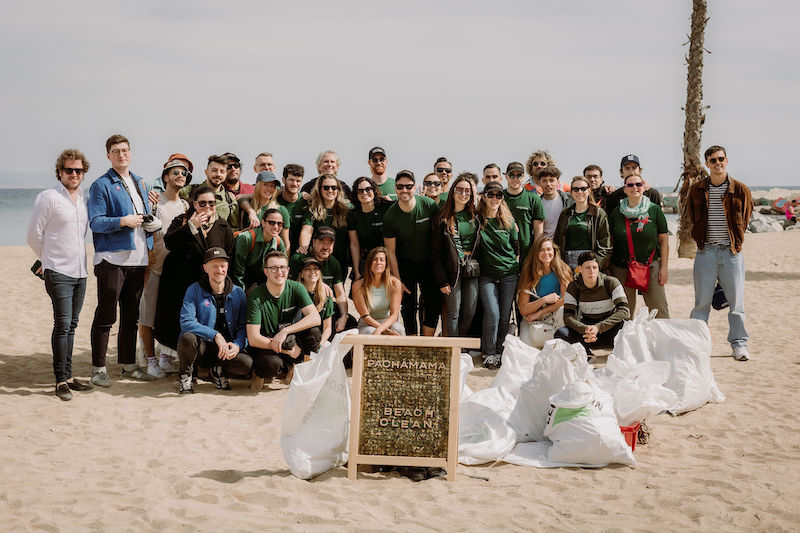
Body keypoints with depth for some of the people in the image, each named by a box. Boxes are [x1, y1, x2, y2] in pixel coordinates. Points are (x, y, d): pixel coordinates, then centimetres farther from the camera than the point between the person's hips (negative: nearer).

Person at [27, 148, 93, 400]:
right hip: (58, 272, -6)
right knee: (62, 324, -9)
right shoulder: (49, 197, -7)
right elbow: (34, 235, -3)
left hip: (80, 272, 6)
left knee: (71, 325, 10)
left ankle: (68, 376, 17)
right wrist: (49, 259, 10)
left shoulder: (83, 198, 12)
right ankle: (61, 380, -5)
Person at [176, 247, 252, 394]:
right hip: (201, 345, -2)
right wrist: (215, 335, -26)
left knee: (247, 362, -27)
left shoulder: (238, 293, 6)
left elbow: (243, 326, 5)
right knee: (187, 338, -37)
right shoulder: (194, 290, -3)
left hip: (226, 347, 2)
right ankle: (185, 375, -4)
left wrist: (237, 344, -17)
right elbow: (186, 322, -16)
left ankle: (217, 370, 7)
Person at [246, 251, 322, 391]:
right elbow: (253, 339, -19)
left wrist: (285, 331, -30)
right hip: (264, 346, -3)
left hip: (291, 341, 3)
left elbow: (316, 318, -20)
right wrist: (288, 349, -24)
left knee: (313, 331, -26)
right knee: (272, 363, -37)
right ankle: (260, 373, 1)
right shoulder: (256, 297, -16)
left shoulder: (296, 288, -7)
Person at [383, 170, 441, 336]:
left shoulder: (429, 205, -13)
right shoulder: (390, 215, -13)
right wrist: (398, 280, -8)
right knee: (408, 306, 2)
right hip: (404, 265, 0)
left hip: (428, 262, 0)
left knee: (433, 303, -6)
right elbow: (390, 251, -7)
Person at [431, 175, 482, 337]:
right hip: (453, 270, -3)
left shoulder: (475, 216, 10)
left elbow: (480, 243, 15)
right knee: (453, 312, 0)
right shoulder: (443, 218, -1)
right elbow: (435, 252, -3)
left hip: (473, 269, 3)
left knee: (470, 313, 4)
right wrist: (441, 280, -10)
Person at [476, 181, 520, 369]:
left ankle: (500, 351, 16)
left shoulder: (508, 221, 5)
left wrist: (515, 263, 10)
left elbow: (517, 246, 15)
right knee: (492, 313, -12)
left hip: (509, 274, 2)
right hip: (486, 274, -2)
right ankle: (489, 353, 2)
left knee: (505, 315, 2)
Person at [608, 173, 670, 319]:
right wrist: (607, 268, 6)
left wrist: (664, 268, -2)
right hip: (622, 268, 1)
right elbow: (610, 241, 11)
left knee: (659, 310, -4)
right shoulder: (617, 212, 6)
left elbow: (664, 240, 3)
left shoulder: (655, 210, 3)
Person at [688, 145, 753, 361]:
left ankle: (739, 344, 11)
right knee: (701, 301, 2)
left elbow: (744, 220, 11)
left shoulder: (740, 190, 1)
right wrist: (701, 240, 11)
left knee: (736, 301, 2)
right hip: (705, 252, 1)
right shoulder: (696, 190, 6)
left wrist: (735, 242, 9)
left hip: (732, 252, -1)